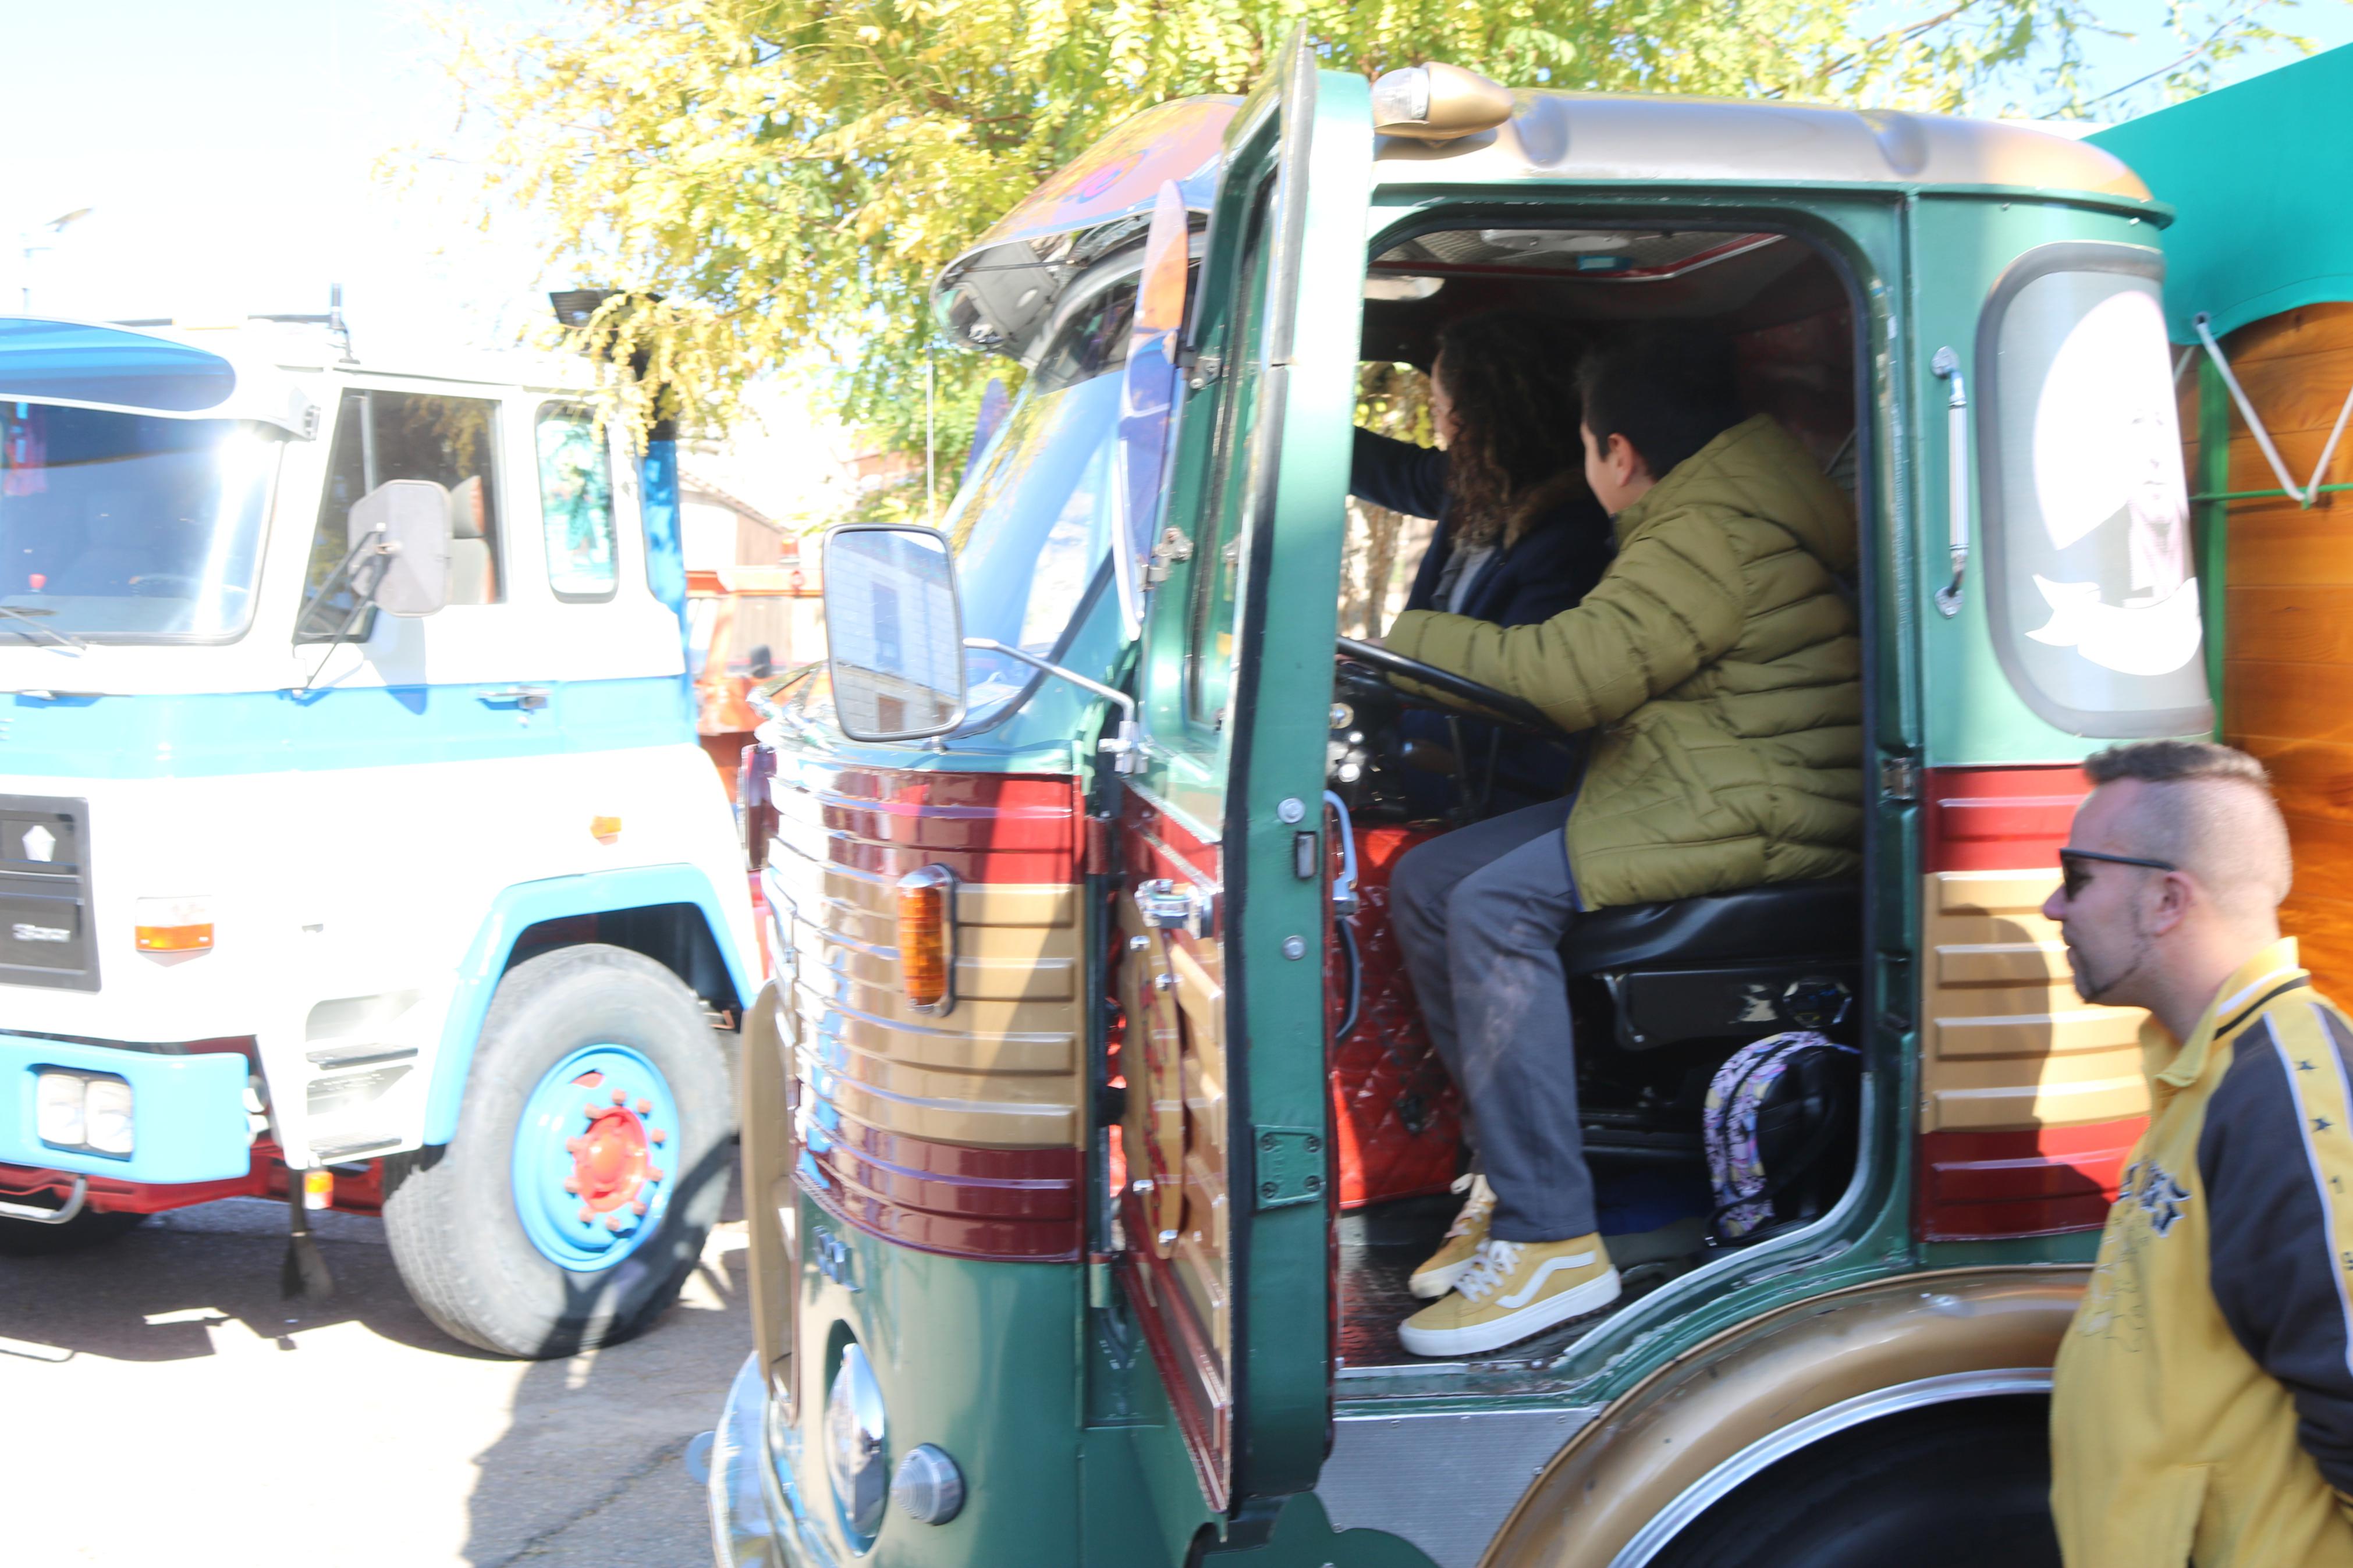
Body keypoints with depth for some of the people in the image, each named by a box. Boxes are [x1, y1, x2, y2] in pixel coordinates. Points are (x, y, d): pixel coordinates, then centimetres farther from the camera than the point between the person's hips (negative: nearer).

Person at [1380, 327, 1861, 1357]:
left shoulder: (1712, 535, -13)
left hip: (1759, 808, -11)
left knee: (1499, 905, -28)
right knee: (1426, 880, 0)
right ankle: (1513, 1172, 4)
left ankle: (1551, 1241, -26)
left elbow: (1572, 673, -18)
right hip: (1681, 781, 11)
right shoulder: (1705, 517, 22)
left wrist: (1410, 637, -6)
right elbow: (1595, 671, 24)